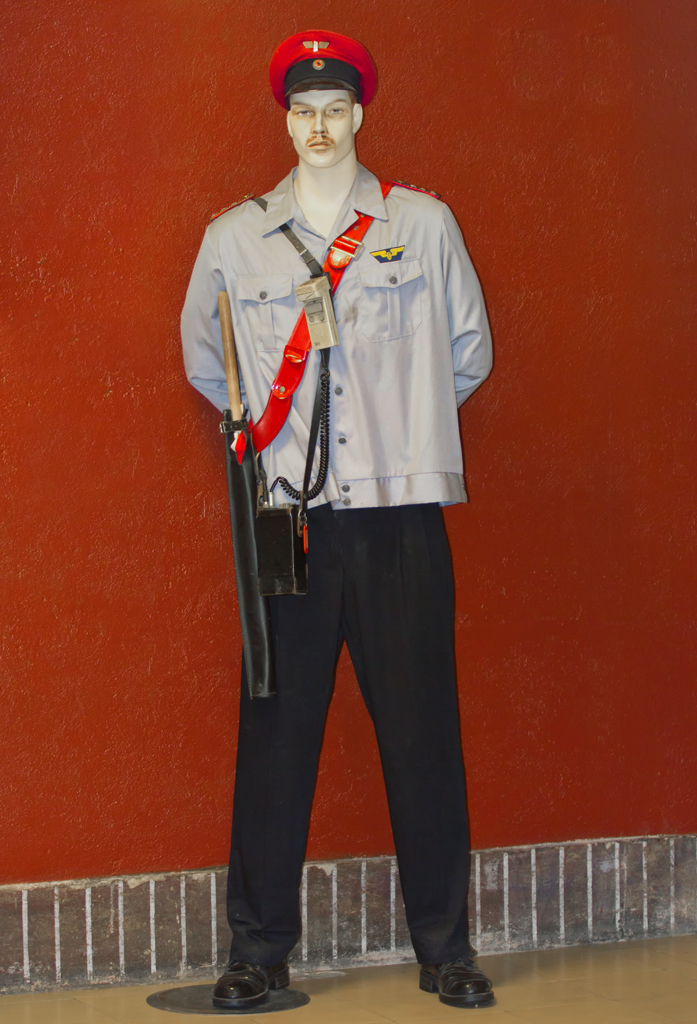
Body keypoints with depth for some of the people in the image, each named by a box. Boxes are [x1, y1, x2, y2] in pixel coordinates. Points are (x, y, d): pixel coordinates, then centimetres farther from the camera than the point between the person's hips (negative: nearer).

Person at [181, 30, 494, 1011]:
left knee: (423, 732, 1)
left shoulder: (424, 223, 7)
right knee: (278, 732, 1)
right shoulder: (235, 237, 9)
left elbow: (468, 351, 17)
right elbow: (205, 361, 23)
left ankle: (444, 947, 12)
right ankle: (259, 948, 11)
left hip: (400, 512, 0)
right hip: (289, 516, 0)